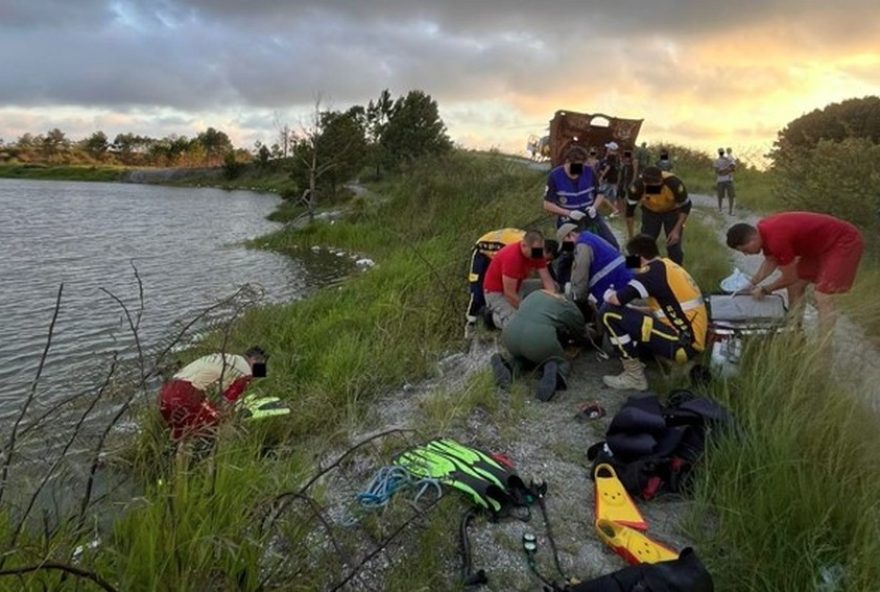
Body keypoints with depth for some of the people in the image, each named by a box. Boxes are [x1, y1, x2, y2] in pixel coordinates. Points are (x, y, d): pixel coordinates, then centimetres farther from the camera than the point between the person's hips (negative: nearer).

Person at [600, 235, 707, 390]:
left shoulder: (653, 269, -12)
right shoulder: (669, 267, 15)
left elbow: (618, 299, -17)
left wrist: (608, 295, 6)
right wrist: (632, 309, 26)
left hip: (682, 344, -10)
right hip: (691, 340, 10)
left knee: (609, 312, -10)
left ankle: (634, 376, -2)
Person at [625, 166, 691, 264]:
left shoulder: (674, 184, -36)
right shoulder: (637, 186, -34)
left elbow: (685, 207, -19)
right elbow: (630, 210, -20)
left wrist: (676, 230, -25)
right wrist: (631, 237, -17)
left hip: (673, 211, -1)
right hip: (650, 212, 1)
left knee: (674, 248, -6)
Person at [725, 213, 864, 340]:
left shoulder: (776, 238, -33)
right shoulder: (763, 231, -5)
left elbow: (790, 278, -20)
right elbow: (771, 262, 12)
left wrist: (765, 290, -7)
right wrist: (751, 284, 3)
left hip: (845, 242, -10)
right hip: (822, 244, 10)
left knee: (822, 297, -15)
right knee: (795, 286, 12)